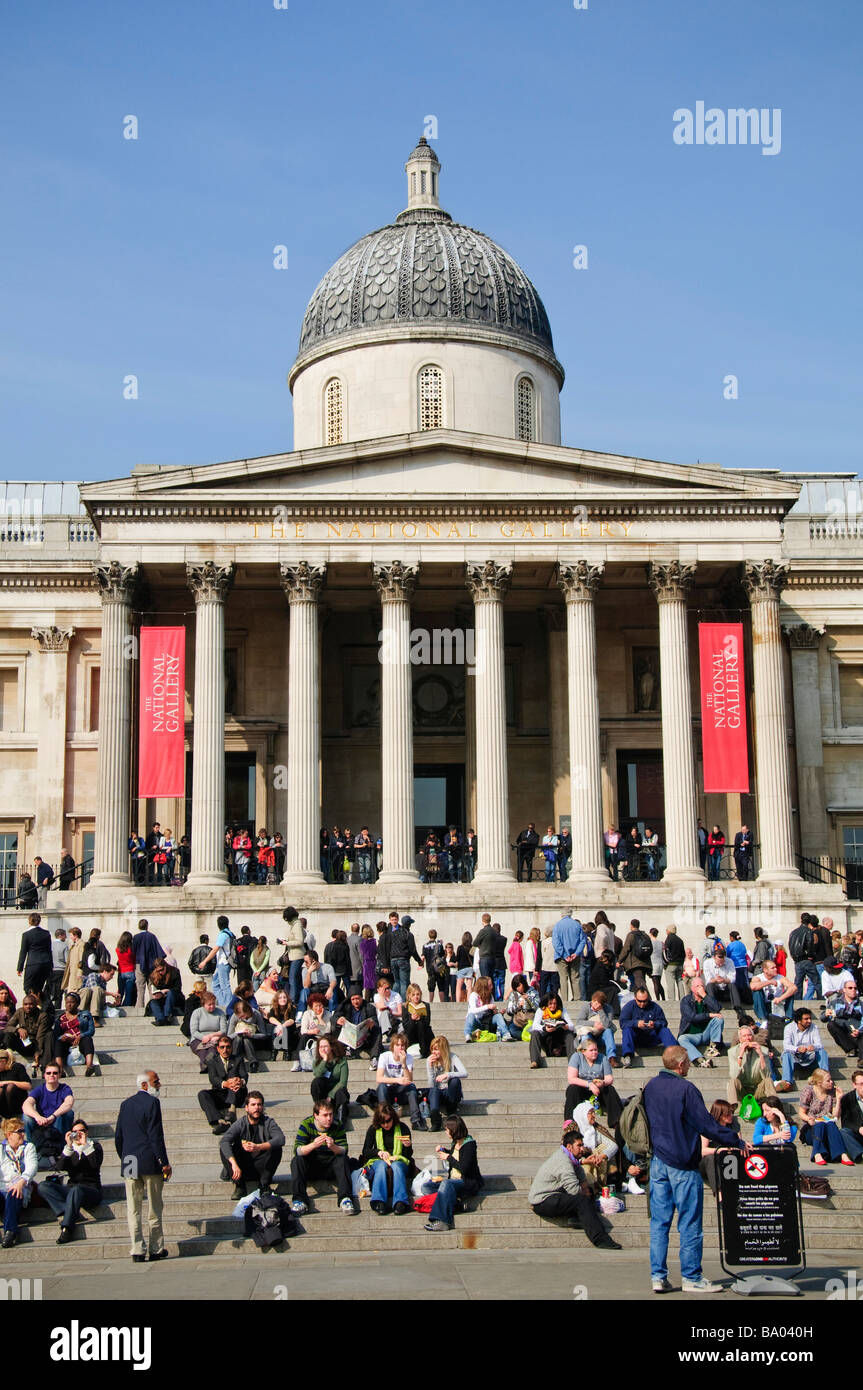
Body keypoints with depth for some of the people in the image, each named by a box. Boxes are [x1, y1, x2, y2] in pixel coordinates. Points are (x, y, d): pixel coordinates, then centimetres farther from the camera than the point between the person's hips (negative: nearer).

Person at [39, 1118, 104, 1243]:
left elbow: (96, 1164, -8)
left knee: (76, 1190, -39)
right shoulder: (70, 1149, 20)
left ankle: (66, 1227, -42)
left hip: (91, 1189, -4)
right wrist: (68, 1146, -10)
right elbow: (63, 1166, 0)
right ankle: (65, 1213, -35)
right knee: (43, 1186, -19)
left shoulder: (95, 1146, 12)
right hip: (71, 1188, 4)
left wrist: (85, 1144, -10)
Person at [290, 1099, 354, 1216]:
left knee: (342, 1160, -28)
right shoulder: (306, 1124, -11)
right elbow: (297, 1150, -20)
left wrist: (333, 1147, -37)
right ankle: (299, 1200, -35)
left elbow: (344, 1151, -13)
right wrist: (313, 1145, -39)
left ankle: (345, 1199, -39)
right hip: (310, 1165, 0)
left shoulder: (337, 1125, -8)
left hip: (331, 1166, 0)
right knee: (296, 1161, -26)